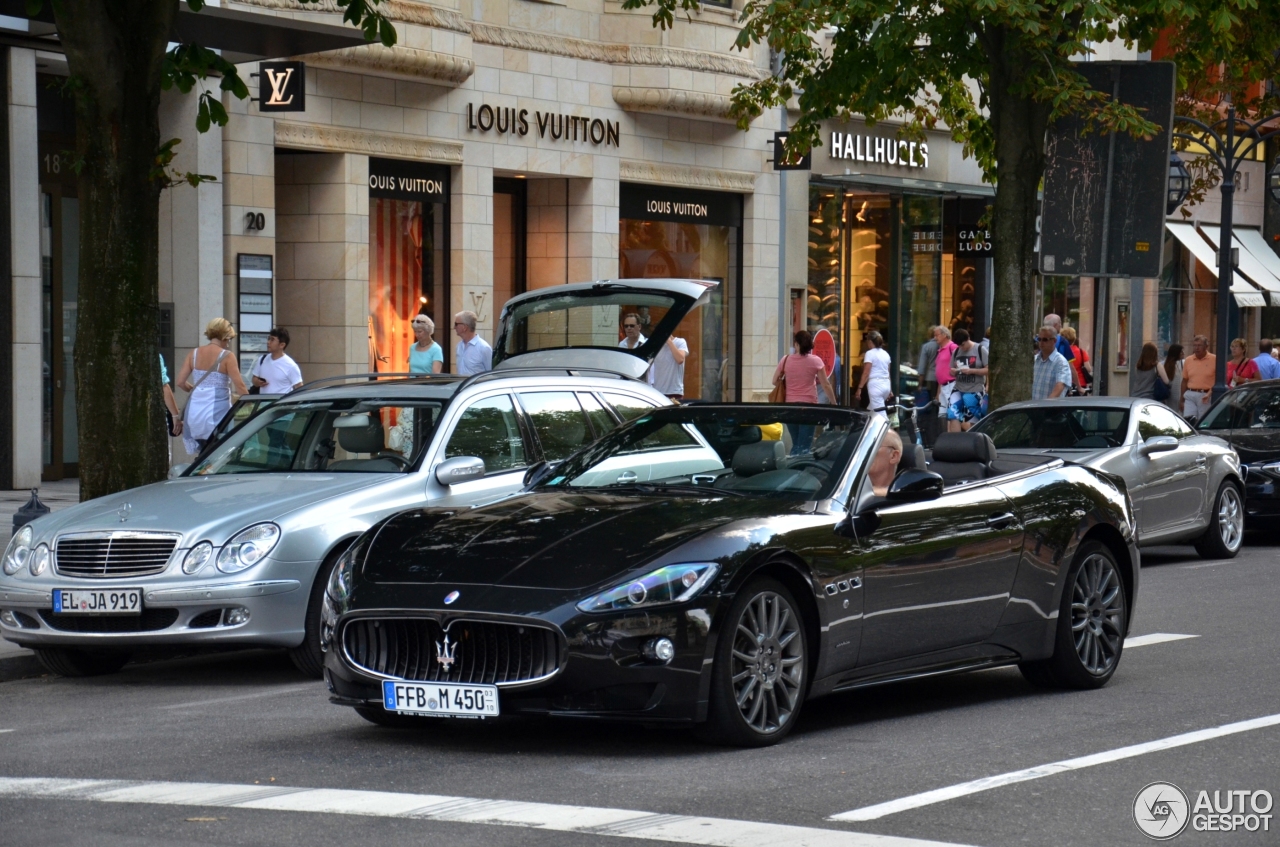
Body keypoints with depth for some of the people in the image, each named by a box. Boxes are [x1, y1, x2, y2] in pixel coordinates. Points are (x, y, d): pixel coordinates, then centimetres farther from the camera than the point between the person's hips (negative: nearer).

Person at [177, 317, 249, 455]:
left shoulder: (194, 354, 5)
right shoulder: (226, 356, -7)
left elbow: (181, 382, 4)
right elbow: (239, 386, -11)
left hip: (195, 411, 5)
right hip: (216, 411, -5)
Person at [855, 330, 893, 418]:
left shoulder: (870, 353, -7)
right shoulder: (885, 354, 14)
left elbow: (866, 373, -12)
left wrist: (859, 388, -11)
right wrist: (890, 390, 22)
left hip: (875, 384, -8)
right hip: (886, 384, 8)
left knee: (881, 415, -9)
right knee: (870, 411, 19)